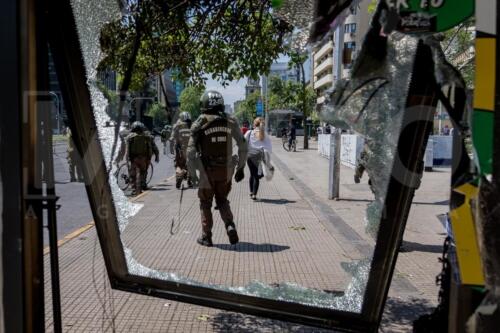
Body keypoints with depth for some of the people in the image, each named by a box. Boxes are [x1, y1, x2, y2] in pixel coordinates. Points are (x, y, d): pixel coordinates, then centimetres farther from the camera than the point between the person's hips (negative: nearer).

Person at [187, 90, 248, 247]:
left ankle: (206, 237, 18)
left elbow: (191, 151, -10)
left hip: (207, 171, -2)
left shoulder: (199, 123, -8)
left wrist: (192, 173, -1)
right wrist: (240, 167, 9)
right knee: (222, 200, 21)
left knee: (205, 203, 14)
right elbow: (243, 146, 1)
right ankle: (230, 226, 0)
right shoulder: (230, 121, 1)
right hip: (225, 170, 3)